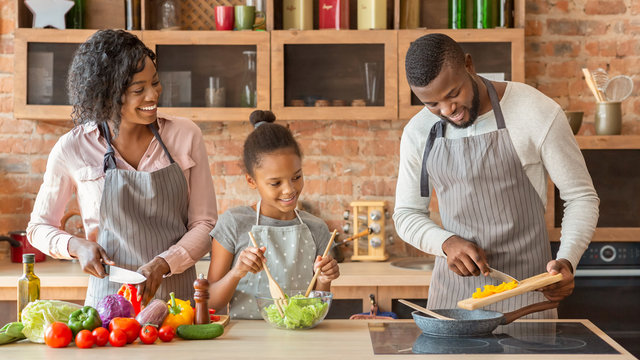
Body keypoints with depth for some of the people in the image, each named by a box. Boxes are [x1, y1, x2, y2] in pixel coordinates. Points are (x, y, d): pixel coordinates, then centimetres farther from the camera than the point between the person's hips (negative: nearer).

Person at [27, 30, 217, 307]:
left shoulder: (185, 135, 4)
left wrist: (162, 264, -11)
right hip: (110, 298, 0)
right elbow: (40, 226, 14)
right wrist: (78, 246, -6)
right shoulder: (73, 149, 1)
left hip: (178, 293, 0)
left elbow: (205, 224, 5)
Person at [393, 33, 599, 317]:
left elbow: (581, 197, -4)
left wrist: (567, 261, -20)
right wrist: (447, 243, -11)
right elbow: (407, 214, 10)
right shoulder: (418, 133, 2)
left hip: (525, 284, -3)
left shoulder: (537, 113, -10)